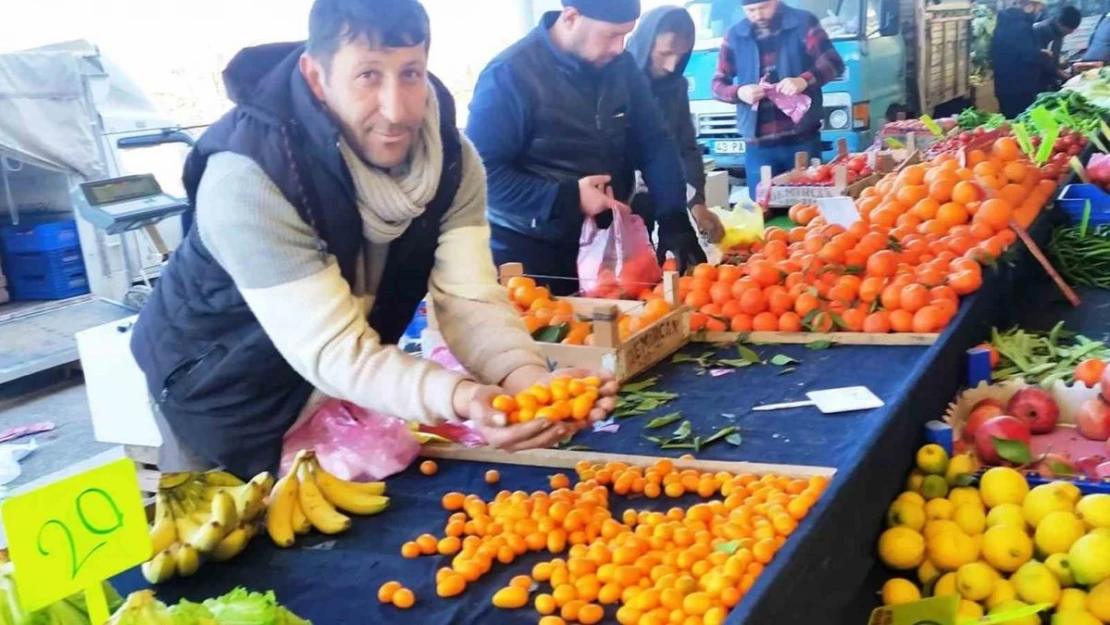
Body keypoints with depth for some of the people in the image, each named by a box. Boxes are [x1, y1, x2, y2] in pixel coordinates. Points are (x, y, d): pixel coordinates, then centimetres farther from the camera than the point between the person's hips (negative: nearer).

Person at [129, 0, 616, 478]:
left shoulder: (451, 157, -17)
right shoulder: (248, 178, -34)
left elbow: (469, 299, -22)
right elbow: (332, 350, -35)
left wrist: (525, 377, -43)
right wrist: (459, 397, -51)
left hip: (344, 391, 5)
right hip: (226, 395, -5)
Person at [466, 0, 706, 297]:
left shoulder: (620, 65, 0)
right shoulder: (511, 74, -17)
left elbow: (654, 143, 2)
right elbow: (480, 170, -20)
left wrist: (674, 219, -12)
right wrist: (566, 198, -24)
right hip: (530, 254, -5)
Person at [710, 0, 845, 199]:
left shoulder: (803, 23, 2)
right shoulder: (734, 36, 8)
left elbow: (834, 63, -6)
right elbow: (717, 84, 11)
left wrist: (804, 80, -25)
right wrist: (739, 92, -12)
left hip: (802, 139, -1)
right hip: (758, 145, 2)